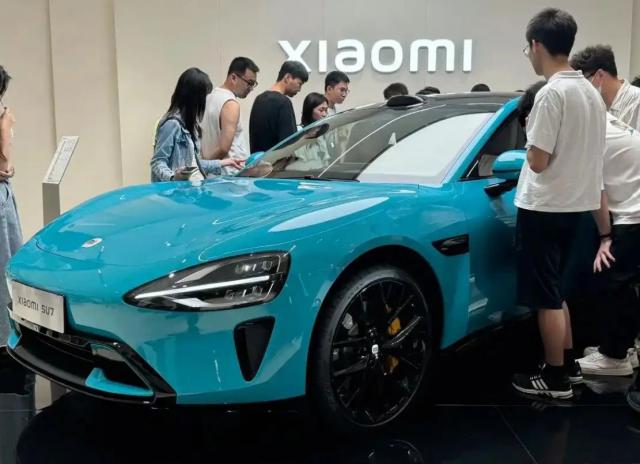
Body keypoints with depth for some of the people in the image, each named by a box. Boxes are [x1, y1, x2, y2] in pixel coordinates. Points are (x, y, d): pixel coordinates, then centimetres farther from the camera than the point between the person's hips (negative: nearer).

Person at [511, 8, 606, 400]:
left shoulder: (552, 93, -18)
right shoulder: (590, 92, 10)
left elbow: (538, 160, -19)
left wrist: (531, 137, 0)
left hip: (545, 208, -9)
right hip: (574, 204, 9)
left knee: (546, 297, 2)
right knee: (554, 292, 20)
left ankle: (556, 379, 11)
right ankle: (568, 365, 30)